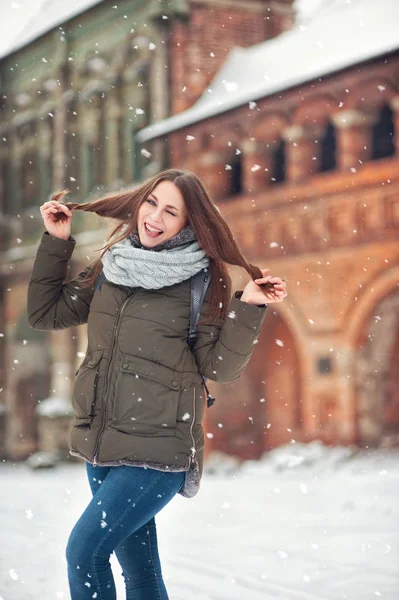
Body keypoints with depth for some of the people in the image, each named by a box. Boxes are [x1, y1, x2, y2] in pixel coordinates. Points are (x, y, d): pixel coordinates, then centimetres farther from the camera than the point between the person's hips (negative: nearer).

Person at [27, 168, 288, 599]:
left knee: (84, 549, -13)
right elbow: (44, 313, 11)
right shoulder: (110, 266, 8)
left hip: (157, 449, -5)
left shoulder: (203, 281, -6)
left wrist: (248, 308, -18)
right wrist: (56, 241, 5)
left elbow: (219, 367, -7)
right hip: (101, 443, 5)